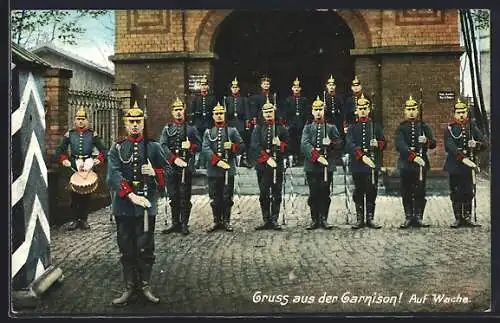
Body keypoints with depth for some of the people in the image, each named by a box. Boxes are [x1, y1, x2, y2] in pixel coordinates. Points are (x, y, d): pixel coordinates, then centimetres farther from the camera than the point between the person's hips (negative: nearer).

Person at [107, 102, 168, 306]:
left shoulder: (153, 147, 6)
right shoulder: (117, 148, 4)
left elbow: (168, 172, 9)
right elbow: (113, 175, -9)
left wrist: (154, 172, -13)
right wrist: (131, 195, -21)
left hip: (147, 205, 0)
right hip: (124, 206, 1)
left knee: (145, 248, 4)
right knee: (126, 249, 7)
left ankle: (145, 286, 17)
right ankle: (129, 287, 17)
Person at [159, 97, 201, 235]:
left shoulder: (191, 128, 9)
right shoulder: (167, 128, 10)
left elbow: (199, 145, 8)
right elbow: (163, 146, -1)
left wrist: (191, 146, -14)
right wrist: (174, 159, -14)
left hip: (187, 167, -1)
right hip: (171, 167, 2)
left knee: (185, 197, -1)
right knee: (173, 197, 6)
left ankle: (184, 224, 6)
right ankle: (175, 224, 15)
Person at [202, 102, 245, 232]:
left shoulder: (232, 131, 10)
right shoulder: (208, 132, 9)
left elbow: (242, 146, 8)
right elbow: (205, 149, -4)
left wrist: (232, 146, -13)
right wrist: (217, 161, -17)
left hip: (229, 169, 0)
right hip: (213, 170, 1)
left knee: (227, 197, 2)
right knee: (215, 198, 4)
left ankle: (226, 222, 11)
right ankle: (217, 221, 14)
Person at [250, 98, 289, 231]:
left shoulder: (281, 128, 9)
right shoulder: (258, 129, 8)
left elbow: (288, 145, 8)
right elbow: (255, 147, -4)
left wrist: (280, 144, -14)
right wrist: (267, 159, -16)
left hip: (278, 165, 0)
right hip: (262, 166, 0)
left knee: (276, 195, 1)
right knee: (264, 195, 3)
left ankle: (274, 221, 7)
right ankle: (266, 221, 10)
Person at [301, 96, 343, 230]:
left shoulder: (331, 128, 11)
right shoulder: (308, 128, 8)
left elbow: (339, 143, 3)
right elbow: (305, 145, -7)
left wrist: (331, 143, -19)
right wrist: (316, 156, -21)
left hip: (327, 166, 0)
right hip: (312, 167, 0)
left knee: (325, 193, 3)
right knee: (313, 194, 2)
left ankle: (324, 219, 10)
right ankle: (315, 220, 8)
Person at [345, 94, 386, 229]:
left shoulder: (376, 126, 10)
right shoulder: (352, 128, 5)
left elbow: (384, 144, 9)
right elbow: (349, 145, -8)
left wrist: (377, 144, -15)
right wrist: (362, 156, -22)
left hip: (373, 165, 1)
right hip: (357, 166, -1)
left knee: (371, 192, 3)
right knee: (359, 193, 3)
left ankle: (370, 219, 10)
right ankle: (360, 219, 10)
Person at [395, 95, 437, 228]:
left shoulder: (424, 126, 9)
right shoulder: (401, 128, 5)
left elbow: (433, 143, -1)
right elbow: (400, 145, -11)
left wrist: (426, 141, -25)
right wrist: (413, 156, -26)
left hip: (421, 164, 1)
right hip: (406, 164, 0)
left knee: (420, 192, 0)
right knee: (406, 193, 2)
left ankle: (418, 218, 6)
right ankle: (408, 218, 9)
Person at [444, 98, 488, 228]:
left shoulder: (473, 127, 9)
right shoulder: (450, 129, 0)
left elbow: (485, 143, 5)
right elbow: (449, 147, -15)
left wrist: (476, 144, -18)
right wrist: (462, 158, -27)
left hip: (469, 165, 2)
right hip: (454, 166, -2)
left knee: (468, 193, 3)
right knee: (455, 194, 2)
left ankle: (467, 218, 12)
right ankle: (458, 219, 10)